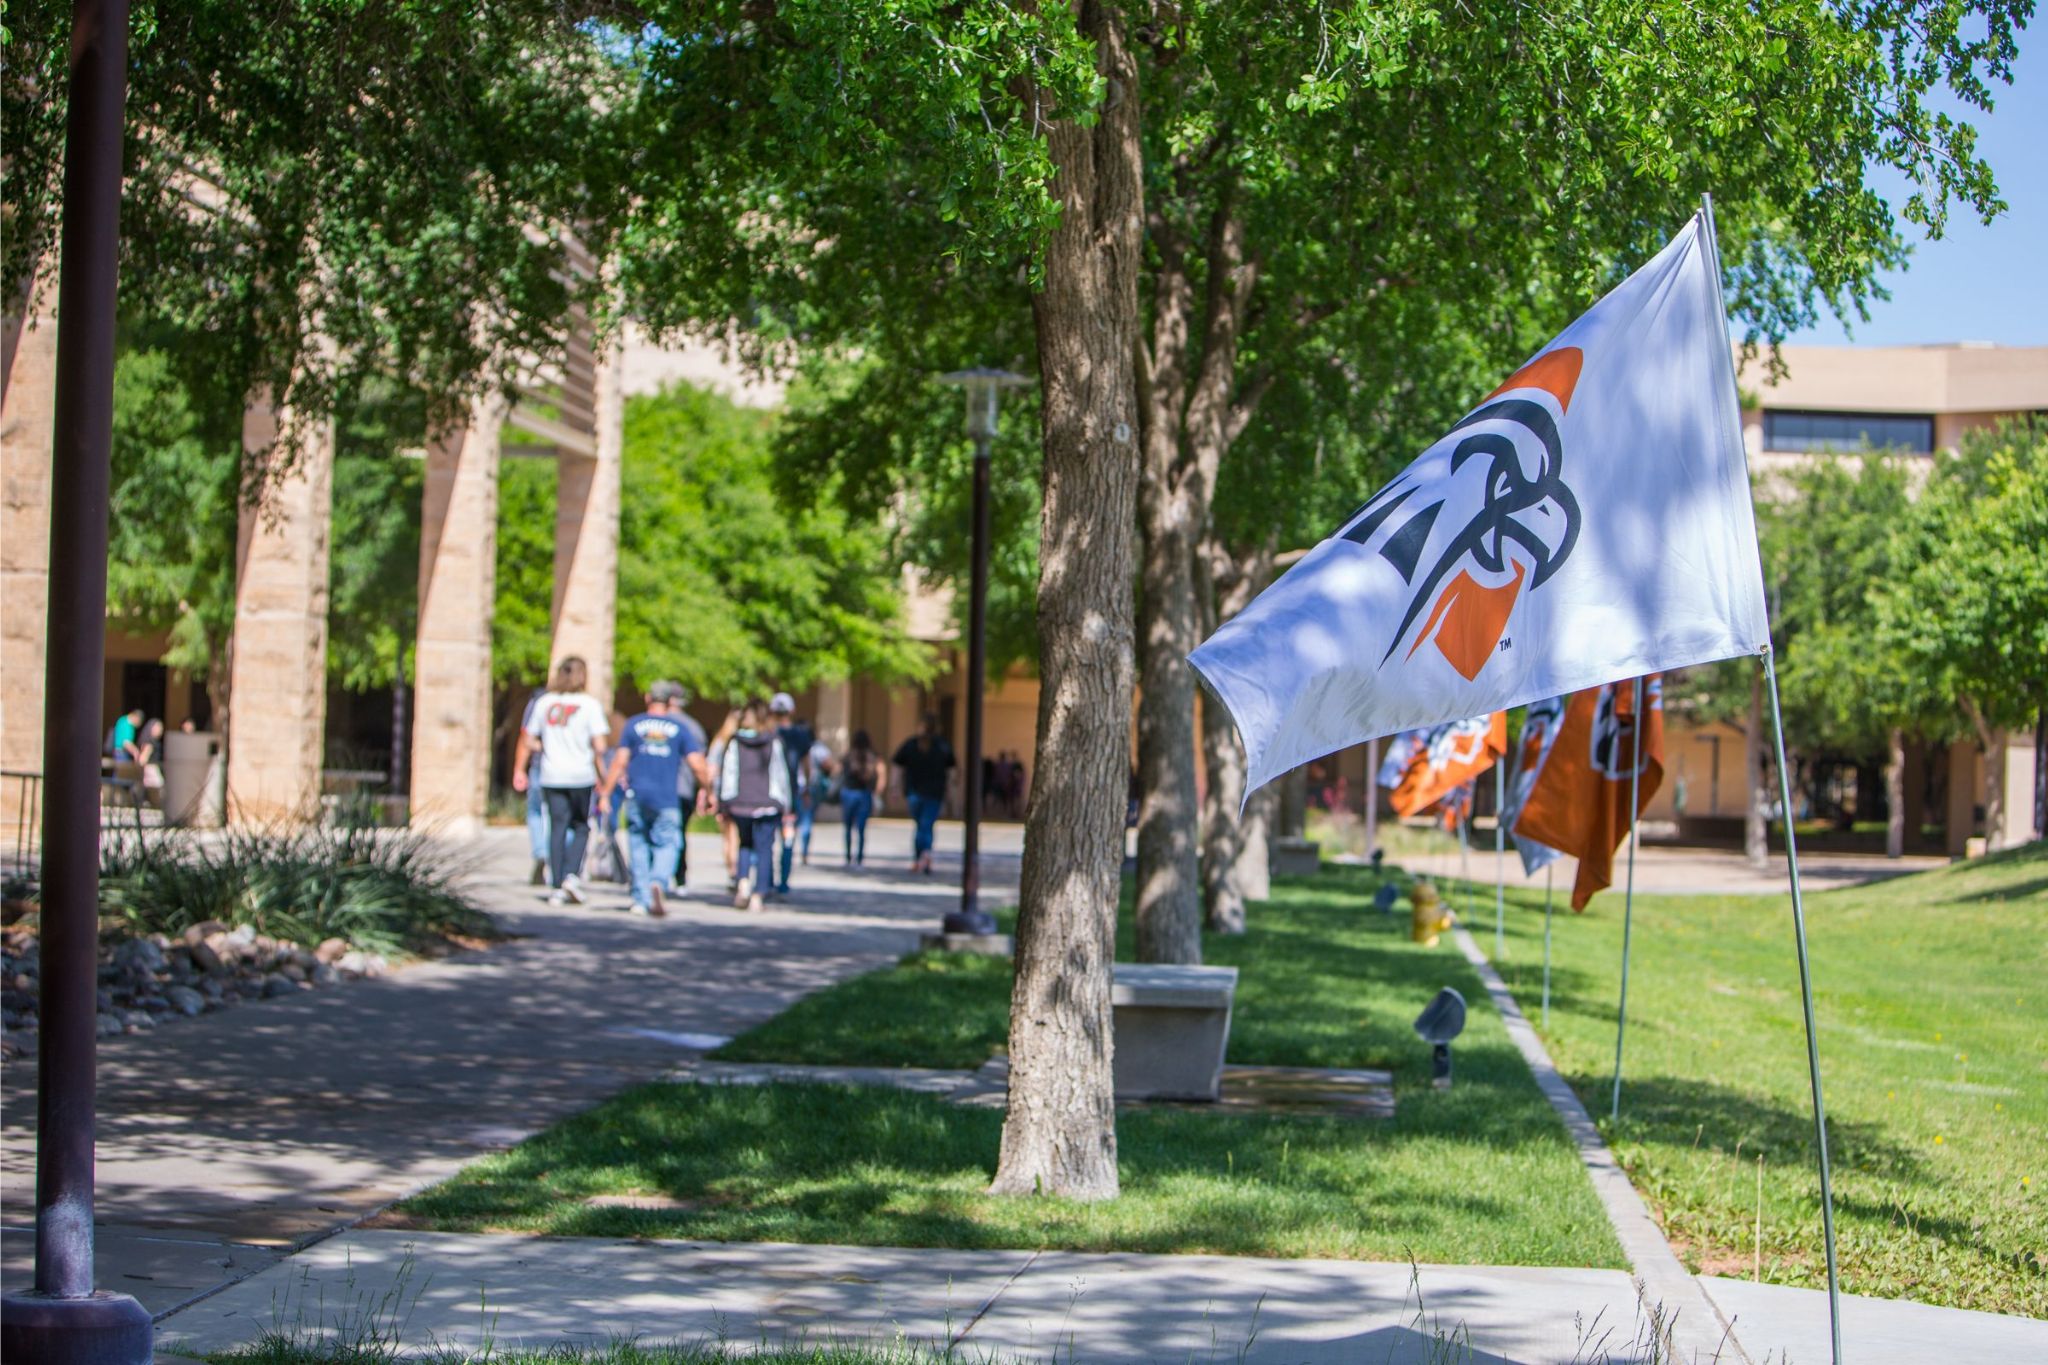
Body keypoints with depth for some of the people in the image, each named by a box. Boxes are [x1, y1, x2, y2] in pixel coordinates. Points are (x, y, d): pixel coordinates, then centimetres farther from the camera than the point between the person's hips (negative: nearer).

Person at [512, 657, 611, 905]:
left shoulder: (544, 702, 5)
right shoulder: (589, 704, -4)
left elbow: (527, 741, 8)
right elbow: (599, 746, -10)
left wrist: (519, 770, 19)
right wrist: (601, 775, 2)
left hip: (551, 775, 3)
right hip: (581, 775, -3)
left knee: (557, 828, 7)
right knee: (581, 827, 12)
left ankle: (557, 887, 4)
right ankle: (572, 875, -5)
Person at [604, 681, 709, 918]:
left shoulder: (633, 725, 6)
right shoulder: (679, 728, 4)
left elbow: (620, 761, 0)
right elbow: (697, 765, -1)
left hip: (636, 797, 1)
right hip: (666, 799, -1)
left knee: (638, 845, 11)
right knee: (667, 845, 1)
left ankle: (640, 899, 10)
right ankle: (657, 882, -26)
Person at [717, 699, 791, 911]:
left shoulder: (735, 743, 1)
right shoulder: (774, 743, -2)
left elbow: (727, 773, 0)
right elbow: (782, 774, 0)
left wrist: (725, 802, 6)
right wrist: (785, 805, 7)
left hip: (740, 805, 2)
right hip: (767, 805, -2)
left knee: (745, 844, 20)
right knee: (764, 848, 4)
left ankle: (743, 882, -2)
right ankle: (756, 896, -2)